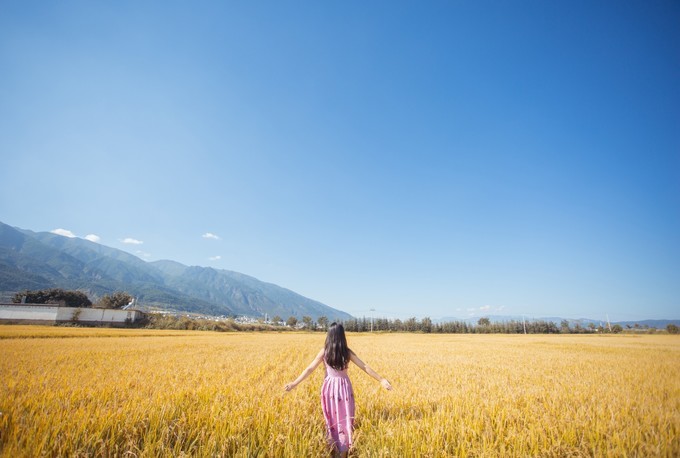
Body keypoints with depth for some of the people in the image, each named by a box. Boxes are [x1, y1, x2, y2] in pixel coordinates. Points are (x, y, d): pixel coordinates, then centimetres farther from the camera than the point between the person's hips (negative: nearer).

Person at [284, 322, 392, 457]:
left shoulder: (324, 351, -7)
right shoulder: (347, 352, -6)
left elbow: (310, 369, -6)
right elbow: (365, 367, -3)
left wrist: (294, 383, 1)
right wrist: (381, 380, 4)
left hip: (330, 386, 0)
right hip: (344, 387, 0)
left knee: (332, 419, 15)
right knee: (344, 419, 12)